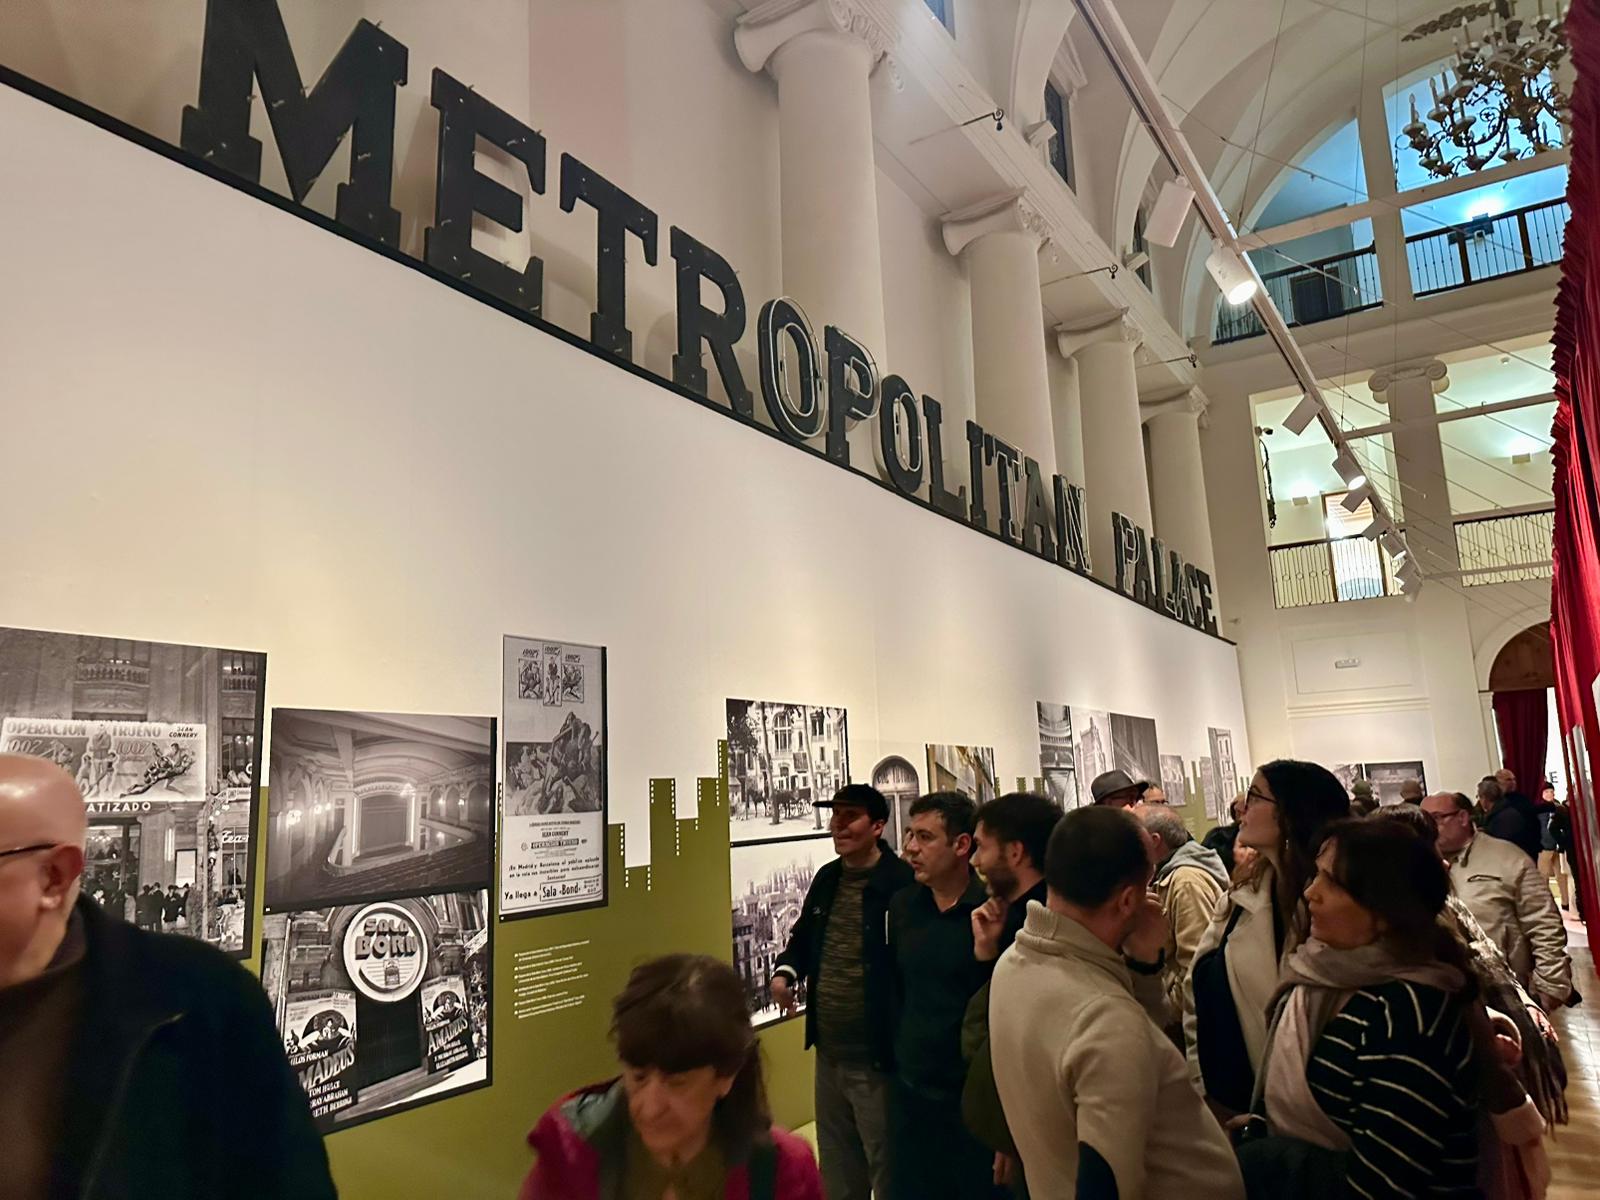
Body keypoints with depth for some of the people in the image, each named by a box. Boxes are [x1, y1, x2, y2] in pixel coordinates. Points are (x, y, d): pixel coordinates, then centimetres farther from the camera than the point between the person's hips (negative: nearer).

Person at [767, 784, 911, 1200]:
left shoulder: (903, 883, -20)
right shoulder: (826, 878, 5)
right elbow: (803, 938, 19)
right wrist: (786, 970, 1)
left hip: (876, 1061, -7)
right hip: (828, 1056, 7)